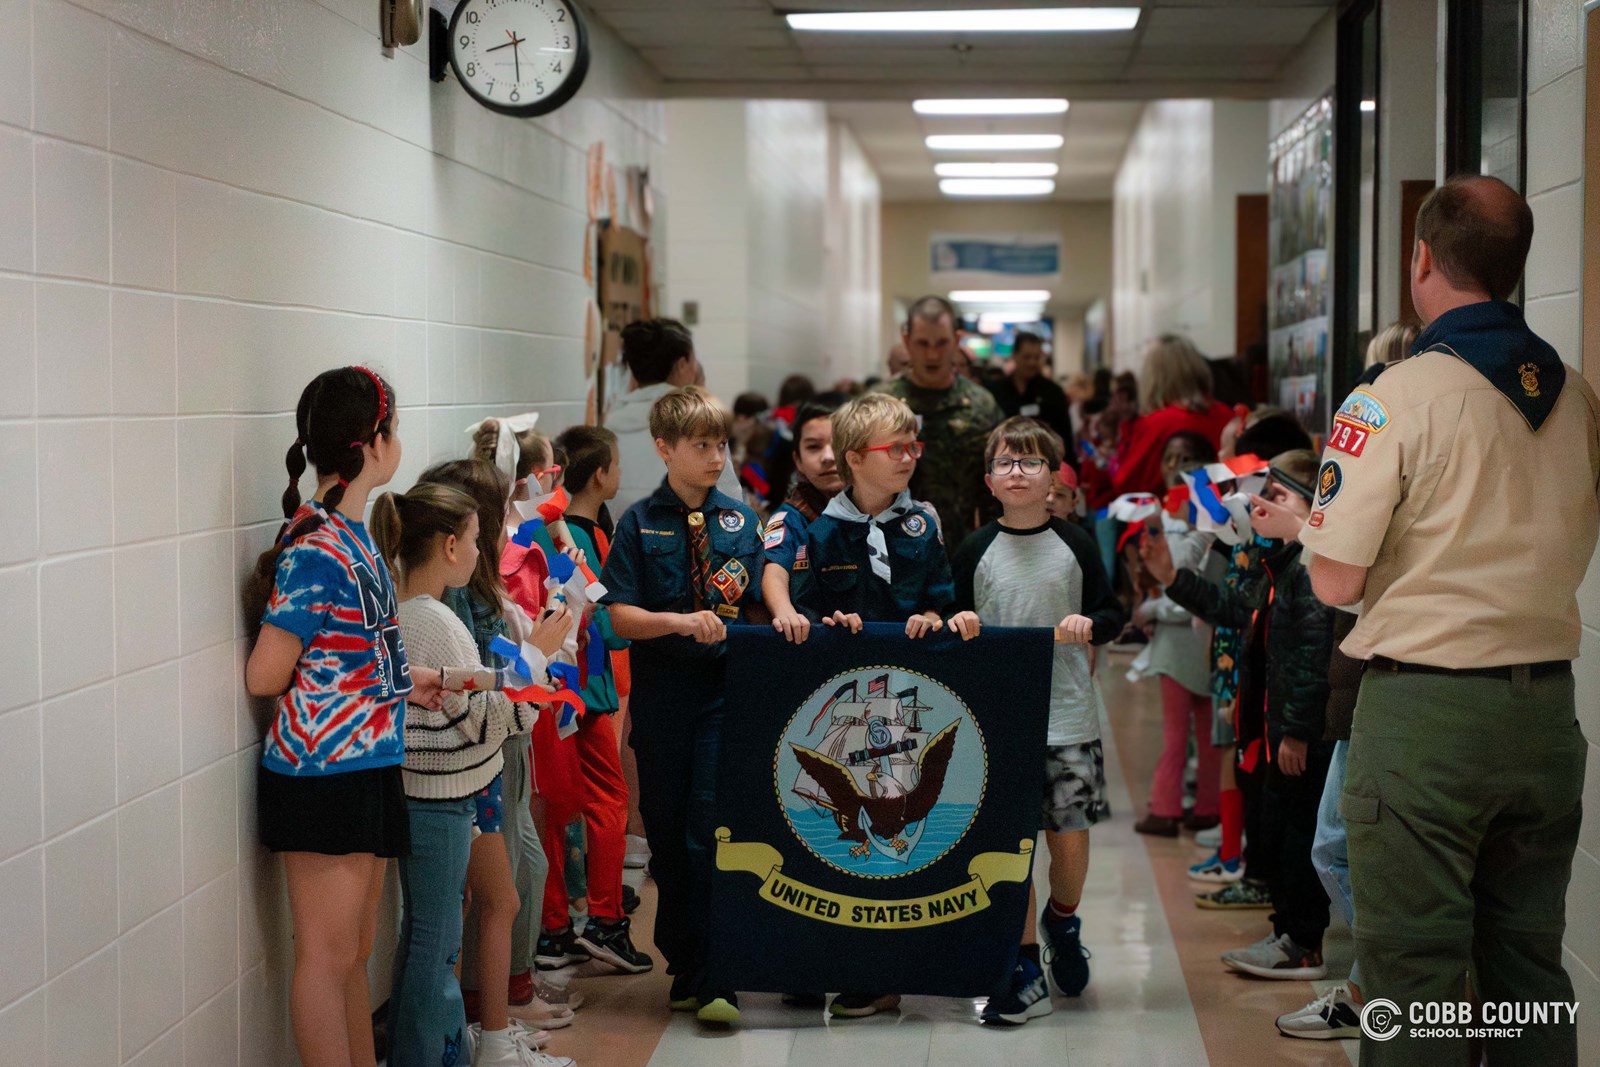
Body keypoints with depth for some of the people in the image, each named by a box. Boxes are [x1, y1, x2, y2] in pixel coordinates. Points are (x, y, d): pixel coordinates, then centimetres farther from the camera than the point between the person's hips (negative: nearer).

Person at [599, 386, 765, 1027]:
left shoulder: (740, 521, 8)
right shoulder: (639, 524, 2)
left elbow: (760, 608, 10)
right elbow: (619, 615, -5)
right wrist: (679, 621, -19)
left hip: (725, 693, 0)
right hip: (662, 694, 0)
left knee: (709, 830, -10)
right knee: (666, 835, 9)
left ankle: (709, 978, -5)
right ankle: (683, 965, 24)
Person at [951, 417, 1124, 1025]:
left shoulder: (1075, 546, 2)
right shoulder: (975, 552, 4)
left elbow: (1111, 615, 6)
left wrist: (1088, 624, -14)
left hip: (1068, 716, 0)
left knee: (1070, 838, 2)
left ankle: (1062, 922, 34)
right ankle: (1025, 971, 10)